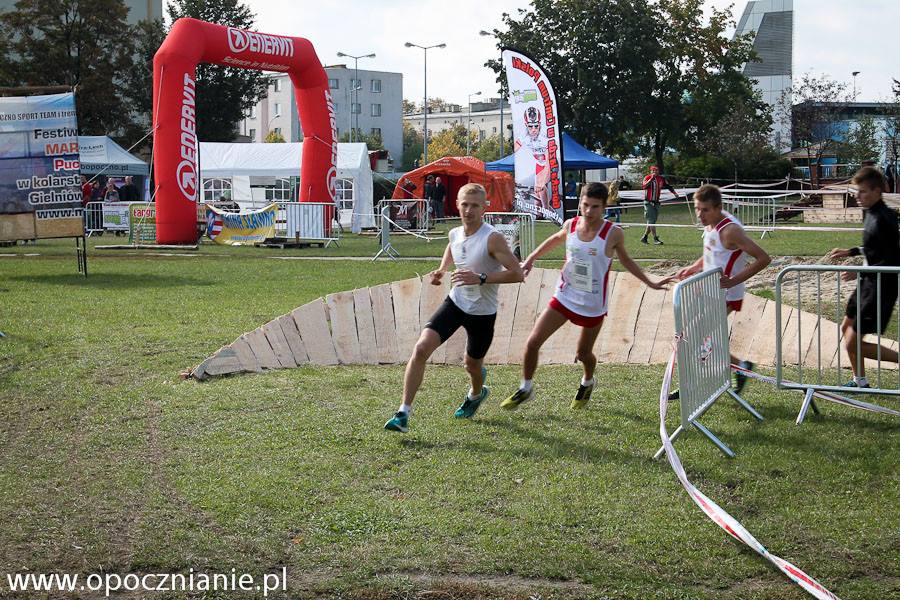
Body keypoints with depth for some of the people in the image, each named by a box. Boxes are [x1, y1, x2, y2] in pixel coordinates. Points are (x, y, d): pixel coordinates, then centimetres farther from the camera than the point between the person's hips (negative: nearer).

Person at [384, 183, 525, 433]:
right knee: (421, 348, -16)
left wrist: (481, 278, -31)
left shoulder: (493, 238, -22)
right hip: (455, 303, 4)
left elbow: (517, 273, -24)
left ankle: (476, 394, 56)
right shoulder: (455, 234, -2)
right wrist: (441, 270, 7)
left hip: (482, 312, -4)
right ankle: (404, 414, -14)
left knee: (472, 365, 16)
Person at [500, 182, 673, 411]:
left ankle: (587, 383, 47)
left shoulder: (613, 233, -16)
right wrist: (530, 259, 12)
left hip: (593, 305, -2)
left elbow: (625, 260, 4)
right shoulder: (570, 226, -8)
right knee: (533, 342, -5)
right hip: (564, 297, 2)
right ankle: (526, 388, 17)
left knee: (583, 354, 12)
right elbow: (554, 240, 17)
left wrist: (651, 283, 7)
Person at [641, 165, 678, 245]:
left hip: (656, 203, 6)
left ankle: (644, 237, 19)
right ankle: (655, 239, -9)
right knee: (651, 221, -9)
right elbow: (643, 186, -24)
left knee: (652, 221, 9)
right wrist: (651, 178, -27)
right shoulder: (647, 178, -8)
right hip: (648, 203, -6)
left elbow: (668, 186, 17)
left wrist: (674, 193, 6)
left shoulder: (661, 179, 7)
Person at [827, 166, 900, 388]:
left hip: (881, 287, -10)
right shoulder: (873, 212, 6)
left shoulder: (882, 220, -24)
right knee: (847, 328, 21)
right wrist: (850, 252, 14)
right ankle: (860, 381, 34)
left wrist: (861, 272, -24)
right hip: (869, 283, 10)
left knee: (853, 343, -7)